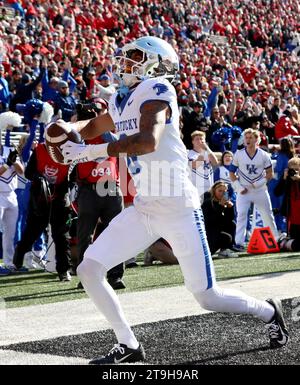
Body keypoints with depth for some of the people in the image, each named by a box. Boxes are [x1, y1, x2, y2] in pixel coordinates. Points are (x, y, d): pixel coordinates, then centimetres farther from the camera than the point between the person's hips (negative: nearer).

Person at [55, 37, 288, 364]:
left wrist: (91, 151, -24)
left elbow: (148, 141, -30)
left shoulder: (156, 90, -14)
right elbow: (92, 127, 31)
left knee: (207, 297, -2)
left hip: (178, 207, -8)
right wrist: (67, 128, 8)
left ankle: (268, 312, 27)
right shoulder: (121, 101, 12)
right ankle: (128, 346, 9)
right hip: (142, 210, 8)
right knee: (88, 270, -3)